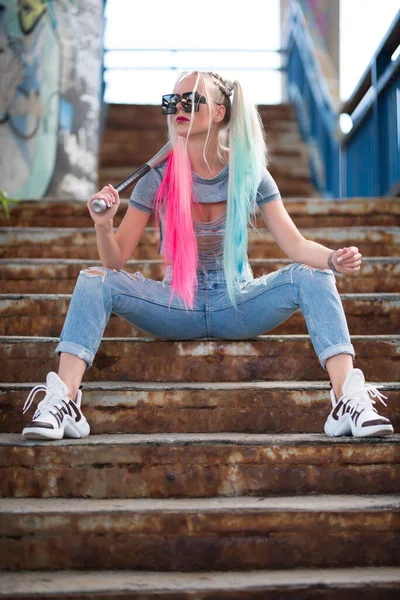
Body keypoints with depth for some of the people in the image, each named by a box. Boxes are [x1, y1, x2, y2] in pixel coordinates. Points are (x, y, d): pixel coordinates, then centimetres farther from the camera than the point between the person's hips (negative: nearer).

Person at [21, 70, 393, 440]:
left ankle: (349, 401, -36)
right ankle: (62, 401, -34)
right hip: (177, 308, 0)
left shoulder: (250, 175, -4)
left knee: (312, 276, -24)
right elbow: (116, 261, -6)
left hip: (238, 304, 0)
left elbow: (296, 246, -8)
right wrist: (103, 226, -27)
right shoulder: (158, 181, -5)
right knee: (94, 281, -22)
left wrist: (334, 259, -29)